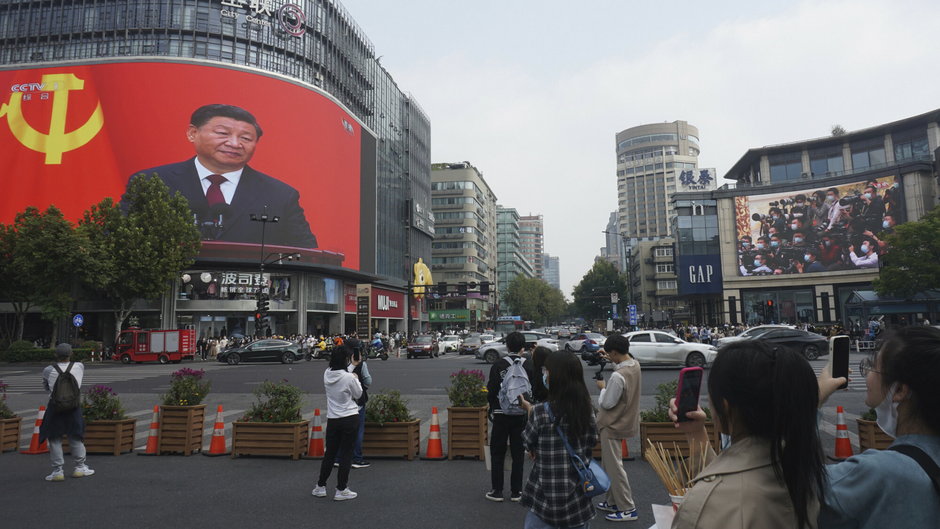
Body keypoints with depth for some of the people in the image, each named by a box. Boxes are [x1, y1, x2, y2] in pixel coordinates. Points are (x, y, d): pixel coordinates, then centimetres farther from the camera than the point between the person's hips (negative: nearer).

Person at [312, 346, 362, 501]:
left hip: (332, 419, 5)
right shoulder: (349, 378, -19)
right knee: (346, 453, 6)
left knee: (329, 453, 18)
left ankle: (320, 487, 27)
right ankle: (341, 490, 12)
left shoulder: (327, 374, -3)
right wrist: (356, 379, 11)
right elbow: (358, 395, -2)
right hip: (350, 418, -5)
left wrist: (353, 366, 27)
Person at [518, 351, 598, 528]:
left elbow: (529, 445, -4)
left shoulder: (540, 412, -18)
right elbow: (592, 440, 7)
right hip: (578, 494, 3)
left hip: (545, 493, -3)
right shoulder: (587, 409, -6)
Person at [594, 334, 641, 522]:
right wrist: (609, 359, 11)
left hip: (613, 426, -10)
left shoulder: (618, 376, -30)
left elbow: (607, 403, -22)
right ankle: (613, 502, 31)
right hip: (625, 421, 10)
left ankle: (627, 508, 10)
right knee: (609, 464, 20)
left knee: (614, 467, 2)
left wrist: (602, 387, -6)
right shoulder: (635, 364, -3)